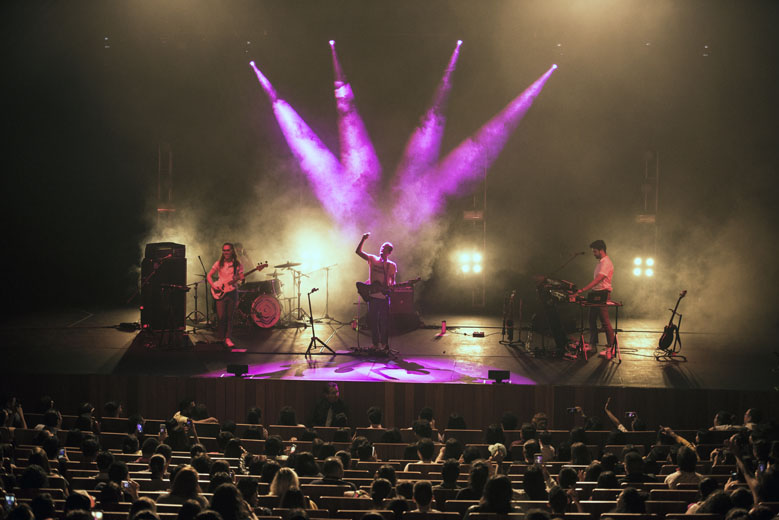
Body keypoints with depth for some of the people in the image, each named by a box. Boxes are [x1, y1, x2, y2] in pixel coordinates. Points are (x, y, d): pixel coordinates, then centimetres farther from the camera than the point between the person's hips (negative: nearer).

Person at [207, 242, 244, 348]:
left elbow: (241, 277, 4)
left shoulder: (237, 264, 5)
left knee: (230, 317, 1)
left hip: (232, 291, 0)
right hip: (221, 292, 0)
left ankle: (227, 338, 5)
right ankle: (220, 338, 7)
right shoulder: (219, 263, 5)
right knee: (221, 317, -4)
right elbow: (209, 276, 8)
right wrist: (213, 286, -6)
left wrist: (241, 278, -19)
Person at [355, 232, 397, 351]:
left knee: (384, 322, -1)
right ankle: (375, 344, 14)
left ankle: (383, 344, 9)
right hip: (372, 295, 1)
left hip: (384, 297, -1)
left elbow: (392, 281, 10)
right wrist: (363, 240, -13)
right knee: (373, 321, 5)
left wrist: (391, 285, -12)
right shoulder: (372, 259, 6)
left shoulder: (392, 265, 6)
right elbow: (358, 251, -2)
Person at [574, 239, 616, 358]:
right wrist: (590, 291, 18)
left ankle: (611, 347, -3)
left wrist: (583, 290, -29)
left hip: (602, 294, -10)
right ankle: (593, 344, 23)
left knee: (605, 321, -7)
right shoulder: (600, 262, 16)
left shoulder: (606, 263, -17)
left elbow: (597, 280, -25)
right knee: (592, 319, 14)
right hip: (596, 294, 10)